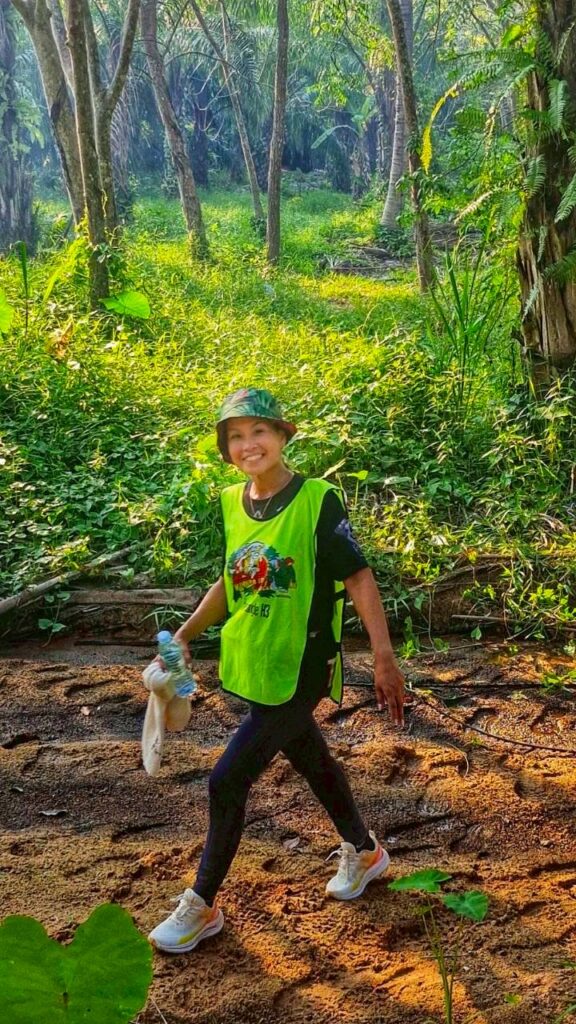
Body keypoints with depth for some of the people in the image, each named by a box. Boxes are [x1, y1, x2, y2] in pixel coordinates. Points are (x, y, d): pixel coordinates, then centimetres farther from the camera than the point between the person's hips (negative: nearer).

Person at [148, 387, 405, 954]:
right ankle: (363, 852, 46)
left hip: (298, 671, -6)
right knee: (312, 761, 22)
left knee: (227, 781, -4)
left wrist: (384, 659, -20)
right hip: (250, 667, 7)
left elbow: (358, 579, -16)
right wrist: (185, 634, 11)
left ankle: (200, 906, 15)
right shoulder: (231, 503, 3)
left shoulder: (318, 501, -17)